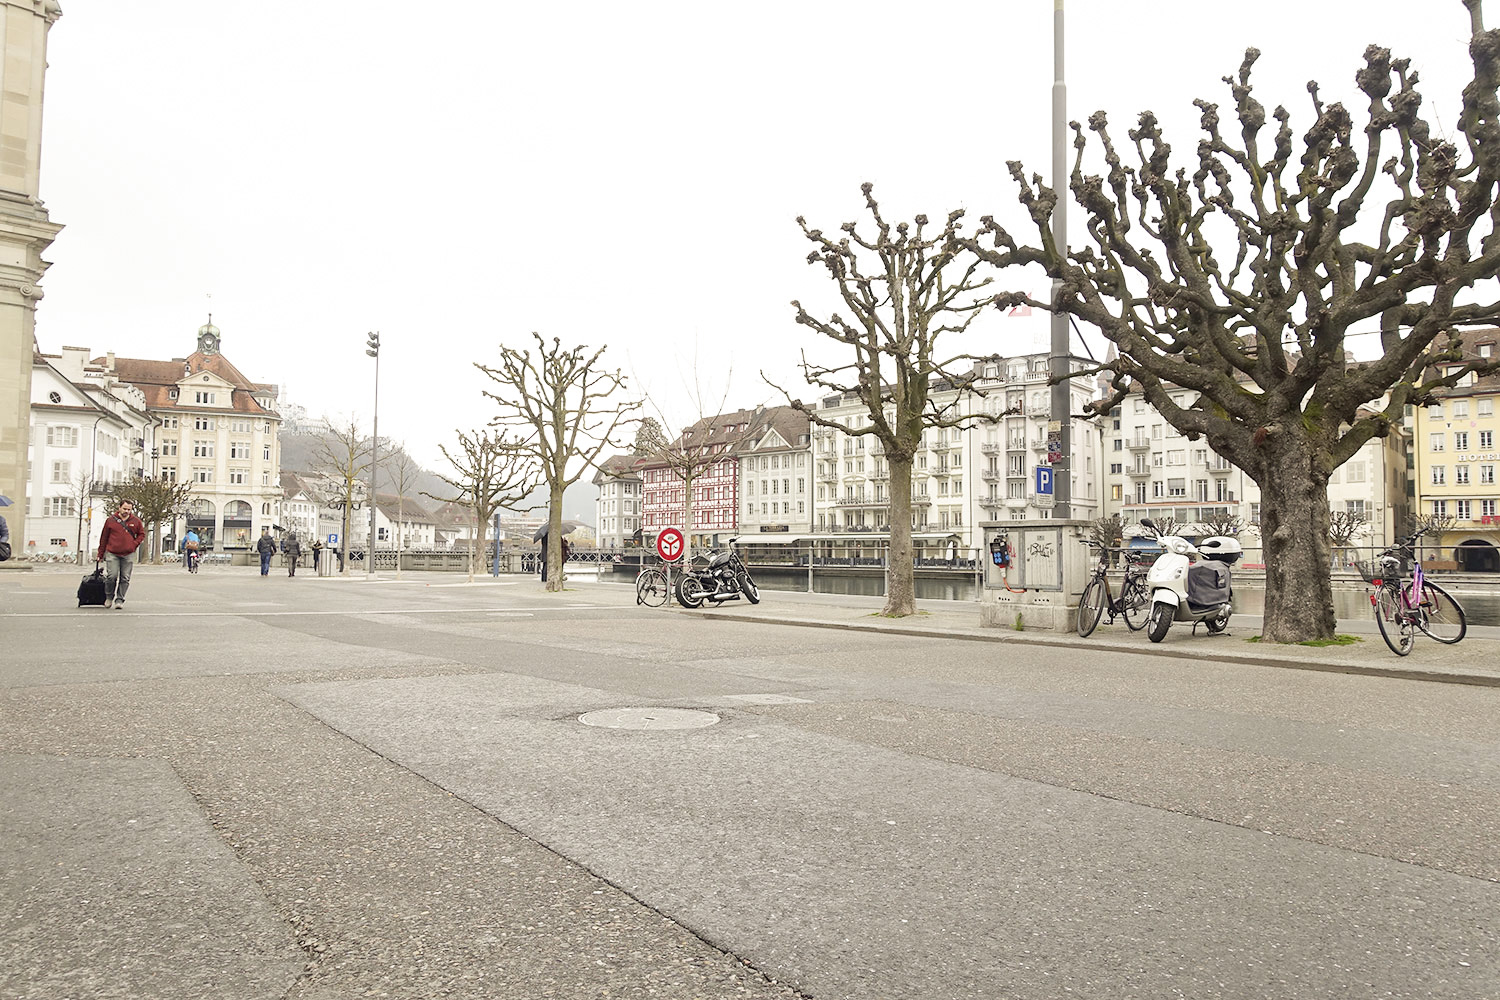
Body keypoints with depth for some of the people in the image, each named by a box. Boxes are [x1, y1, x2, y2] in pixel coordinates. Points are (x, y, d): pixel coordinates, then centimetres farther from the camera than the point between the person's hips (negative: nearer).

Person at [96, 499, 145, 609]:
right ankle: (109, 597, 11)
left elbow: (142, 534, 17)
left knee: (125, 578, 2)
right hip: (112, 554, -1)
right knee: (112, 576, -11)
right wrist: (100, 554, 10)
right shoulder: (110, 520, 3)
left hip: (128, 555, 2)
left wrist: (134, 544, -1)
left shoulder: (136, 521, 5)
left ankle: (119, 600, 11)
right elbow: (104, 538, 9)